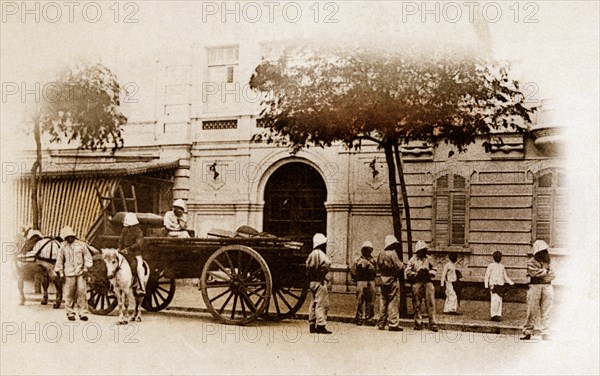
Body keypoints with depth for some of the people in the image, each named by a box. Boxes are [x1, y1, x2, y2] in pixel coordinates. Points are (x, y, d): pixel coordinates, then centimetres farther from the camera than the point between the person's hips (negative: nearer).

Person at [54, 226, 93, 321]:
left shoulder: (81, 245, 4)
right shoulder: (63, 247, 5)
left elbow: (87, 257, 9)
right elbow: (59, 261, 10)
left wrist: (86, 268, 1)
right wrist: (60, 273, 5)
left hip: (80, 273, 0)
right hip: (69, 274, 0)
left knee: (81, 292, -6)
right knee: (70, 293, 1)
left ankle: (83, 313, -2)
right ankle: (70, 313, 12)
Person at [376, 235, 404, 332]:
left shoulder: (381, 255, 7)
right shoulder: (392, 254, -14)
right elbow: (399, 267, -16)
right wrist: (402, 265, 4)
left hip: (383, 280, 7)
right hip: (392, 280, -7)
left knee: (383, 302, 11)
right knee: (393, 302, -2)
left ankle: (381, 324, 16)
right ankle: (393, 324, -4)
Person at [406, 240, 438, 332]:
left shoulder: (428, 259, 13)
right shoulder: (413, 260, 6)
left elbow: (434, 270, 18)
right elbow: (408, 273, 3)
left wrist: (429, 273, -2)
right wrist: (417, 274, -10)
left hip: (428, 282, 1)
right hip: (417, 282, -1)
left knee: (431, 303, -7)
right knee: (417, 304, 3)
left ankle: (433, 323, -6)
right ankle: (418, 323, 12)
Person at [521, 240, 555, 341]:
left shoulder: (548, 262, 16)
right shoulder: (531, 263, 1)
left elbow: (552, 275, 5)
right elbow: (535, 273, -15)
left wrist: (542, 273, -10)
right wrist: (546, 271, -3)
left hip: (547, 288, 4)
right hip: (535, 288, -4)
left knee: (546, 312, 1)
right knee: (532, 312, -2)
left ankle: (546, 335, 4)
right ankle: (527, 332, 8)